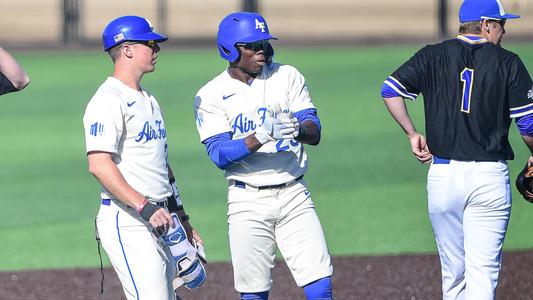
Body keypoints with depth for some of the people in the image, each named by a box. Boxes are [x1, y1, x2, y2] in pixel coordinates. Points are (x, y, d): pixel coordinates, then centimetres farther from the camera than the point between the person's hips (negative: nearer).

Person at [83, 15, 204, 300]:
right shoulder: (108, 100, -11)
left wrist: (182, 219, 24)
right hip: (126, 221, -10)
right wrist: (145, 207, -26)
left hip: (158, 221, 10)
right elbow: (99, 165, -21)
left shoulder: (148, 100, 20)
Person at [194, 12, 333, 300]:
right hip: (248, 201, -2)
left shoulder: (287, 77, 4)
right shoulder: (210, 96, -3)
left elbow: (315, 133, -3)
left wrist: (297, 129, -26)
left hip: (294, 195, 2)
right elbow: (219, 154, -14)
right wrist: (260, 137, -30)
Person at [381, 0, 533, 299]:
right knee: (483, 274, -6)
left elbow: (391, 90, -5)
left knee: (454, 273, 14)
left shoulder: (433, 56, 7)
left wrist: (412, 133, 7)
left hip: (443, 174, 2)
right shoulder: (508, 62, 2)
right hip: (490, 174, -2)